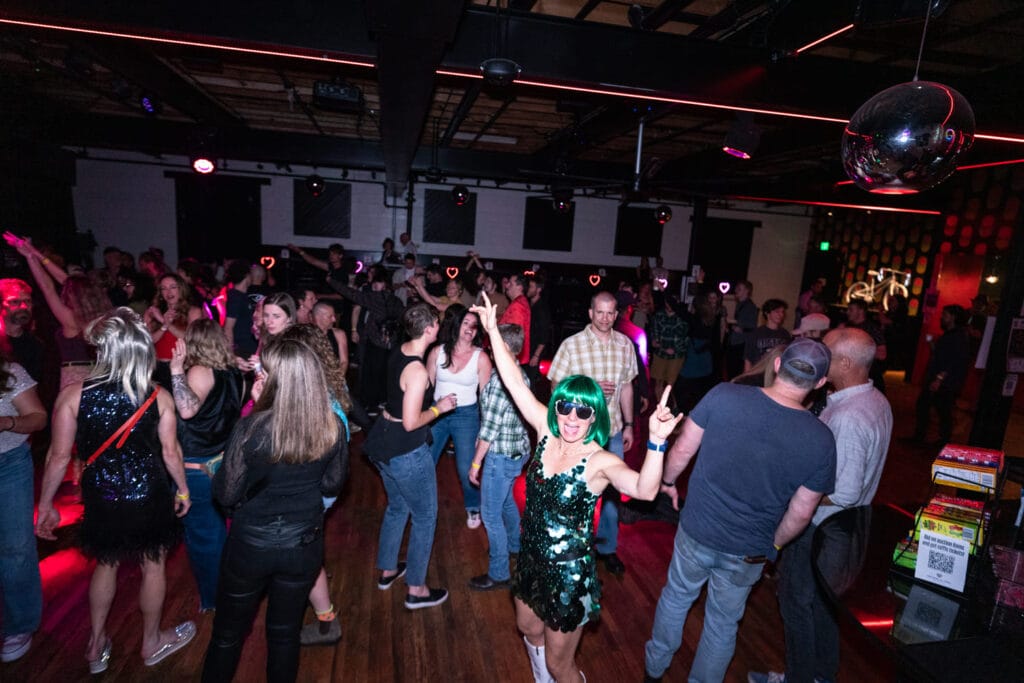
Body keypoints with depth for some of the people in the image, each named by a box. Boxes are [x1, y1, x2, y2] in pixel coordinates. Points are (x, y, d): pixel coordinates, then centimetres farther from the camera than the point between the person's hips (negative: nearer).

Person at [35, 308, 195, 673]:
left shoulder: (72, 394, -16)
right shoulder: (158, 396, -16)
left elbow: (59, 456, -10)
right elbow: (170, 452, -9)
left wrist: (45, 504, 4)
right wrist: (183, 489, 7)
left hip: (101, 497, 1)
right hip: (150, 496, -1)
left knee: (106, 564, 27)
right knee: (153, 566, 19)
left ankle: (97, 645, 42)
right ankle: (152, 642, 39)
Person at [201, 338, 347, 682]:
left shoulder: (252, 426, -24)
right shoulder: (332, 426, -14)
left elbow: (225, 495, -13)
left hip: (251, 543, -2)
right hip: (304, 544, 3)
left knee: (228, 631, 24)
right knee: (285, 631, 23)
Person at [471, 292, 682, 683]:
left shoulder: (601, 461, -25)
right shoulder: (547, 432, -12)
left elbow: (645, 490, -44)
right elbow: (515, 383, -12)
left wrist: (656, 440, -60)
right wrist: (492, 330, -14)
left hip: (570, 574, -6)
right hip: (532, 560, 6)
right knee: (529, 629, 31)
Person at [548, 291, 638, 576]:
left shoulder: (625, 344, -1)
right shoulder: (571, 345, -13)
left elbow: (626, 386, 8)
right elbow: (557, 387, -9)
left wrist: (628, 424, 9)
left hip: (613, 429, 3)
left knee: (612, 491, 14)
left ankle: (607, 547, 35)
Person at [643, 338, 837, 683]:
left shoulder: (723, 396, -22)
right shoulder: (821, 440, -18)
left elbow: (683, 449, -11)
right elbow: (800, 513, -9)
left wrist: (668, 480, 10)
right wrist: (773, 544, 10)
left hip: (696, 533, 1)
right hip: (748, 553, 0)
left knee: (675, 597, 27)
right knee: (723, 622, 25)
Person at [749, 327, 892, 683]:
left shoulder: (848, 418, -32)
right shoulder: (877, 400, -1)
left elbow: (844, 493, -31)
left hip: (818, 527, -9)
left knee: (796, 600, 12)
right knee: (822, 599, 25)